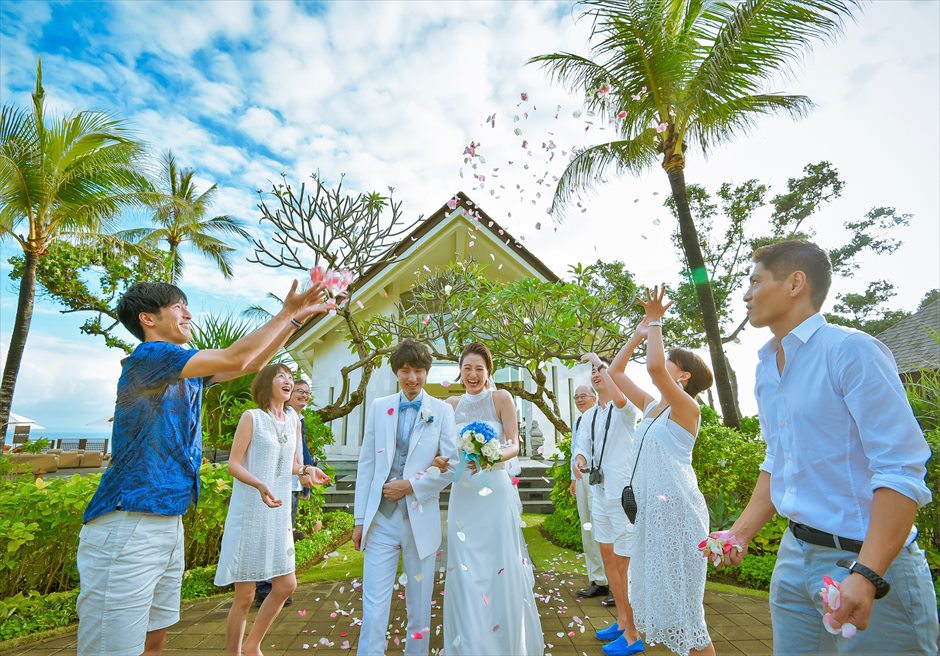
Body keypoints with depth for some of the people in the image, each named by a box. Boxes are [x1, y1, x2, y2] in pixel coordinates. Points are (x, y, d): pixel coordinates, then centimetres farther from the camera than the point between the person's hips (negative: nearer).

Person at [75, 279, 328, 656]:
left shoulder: (188, 369, 13)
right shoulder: (147, 356, -12)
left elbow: (253, 363, 17)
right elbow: (234, 359, -21)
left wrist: (297, 318, 9)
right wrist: (287, 312, -12)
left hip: (170, 522, 9)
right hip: (128, 525, -9)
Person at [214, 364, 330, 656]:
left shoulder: (294, 420, 8)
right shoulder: (252, 417, -7)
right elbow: (233, 463, -11)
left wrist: (307, 470, -6)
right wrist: (260, 485, -27)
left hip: (279, 513, 6)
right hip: (249, 512, -6)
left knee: (286, 585, 11)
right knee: (245, 596, 3)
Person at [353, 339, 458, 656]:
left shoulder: (442, 411, 0)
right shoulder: (378, 407, 5)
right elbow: (366, 464, 5)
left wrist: (411, 485, -12)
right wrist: (360, 518, 4)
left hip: (421, 519, 0)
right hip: (381, 518, 1)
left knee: (419, 605, 15)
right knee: (374, 606, 3)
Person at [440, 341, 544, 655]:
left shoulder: (501, 398, -4)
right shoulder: (453, 404, 7)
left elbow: (514, 445, -8)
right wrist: (441, 461, -16)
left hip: (495, 492, -3)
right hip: (462, 493, 3)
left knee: (499, 567, 4)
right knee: (464, 569, 10)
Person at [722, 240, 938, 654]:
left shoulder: (852, 350, -15)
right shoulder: (766, 370, 8)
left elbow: (901, 471, -20)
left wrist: (866, 576, -27)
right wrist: (741, 532, 10)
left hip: (869, 561, -7)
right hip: (795, 555, 7)